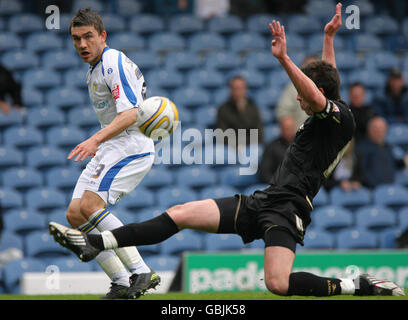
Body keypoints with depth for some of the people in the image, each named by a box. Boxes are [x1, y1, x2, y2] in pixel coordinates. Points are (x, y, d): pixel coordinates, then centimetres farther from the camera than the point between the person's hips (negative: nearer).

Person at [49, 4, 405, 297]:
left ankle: (356, 287, -11)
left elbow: (315, 93, -27)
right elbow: (325, 75, 39)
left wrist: (284, 59, -37)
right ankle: (95, 244, -1)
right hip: (262, 202, 10)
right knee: (181, 213, 1)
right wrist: (329, 36, 42)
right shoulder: (325, 118, 20)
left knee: (278, 284, -29)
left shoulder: (341, 116, -7)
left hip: (286, 209, -10)